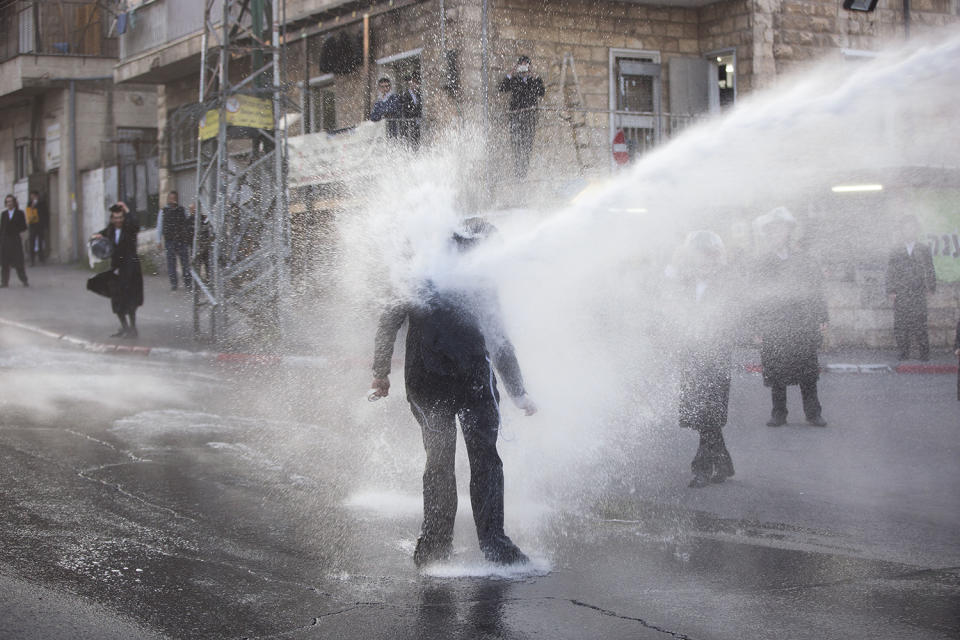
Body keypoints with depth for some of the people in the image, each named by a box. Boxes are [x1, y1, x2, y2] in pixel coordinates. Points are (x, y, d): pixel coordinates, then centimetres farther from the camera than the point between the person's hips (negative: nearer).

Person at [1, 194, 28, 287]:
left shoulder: (19, 213, 4)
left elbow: (24, 227, 2)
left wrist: (16, 231, -13)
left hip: (15, 240, -3)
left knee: (18, 261, -5)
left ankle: (24, 281, 3)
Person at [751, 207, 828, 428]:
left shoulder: (805, 261, 8)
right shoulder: (762, 265, 4)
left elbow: (817, 292, 10)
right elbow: (759, 300, 3)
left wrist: (821, 319, 2)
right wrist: (760, 329, -2)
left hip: (803, 326, 1)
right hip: (774, 329, 0)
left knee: (808, 374, 2)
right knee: (776, 375, 2)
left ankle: (813, 413, 11)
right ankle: (778, 413, 14)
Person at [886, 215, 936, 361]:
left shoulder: (924, 250, 10)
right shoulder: (895, 253, 12)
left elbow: (929, 270, 9)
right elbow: (890, 273, 8)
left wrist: (930, 287, -2)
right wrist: (891, 291, -3)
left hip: (918, 295, -2)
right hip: (900, 297, 2)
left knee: (919, 326, -8)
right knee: (900, 326, -3)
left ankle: (924, 354, -1)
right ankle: (903, 353, 5)